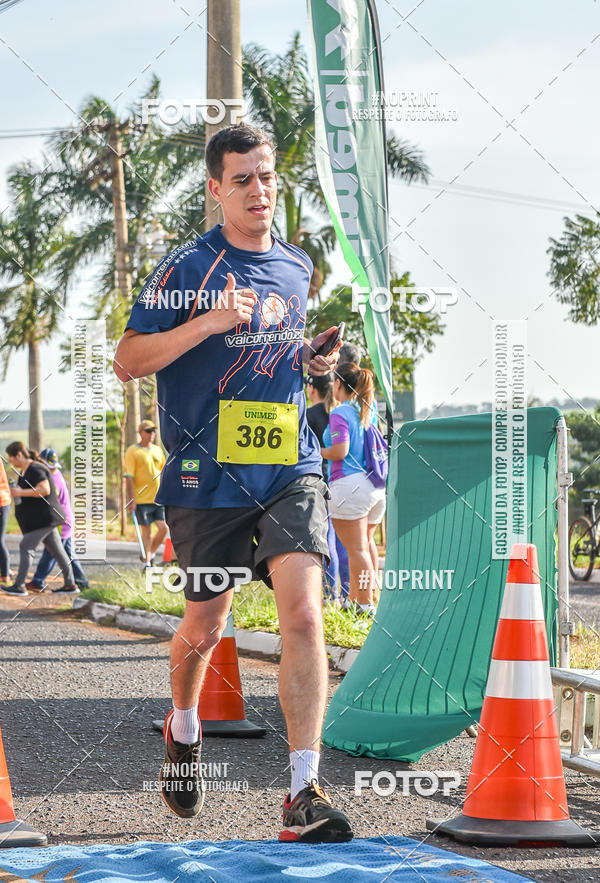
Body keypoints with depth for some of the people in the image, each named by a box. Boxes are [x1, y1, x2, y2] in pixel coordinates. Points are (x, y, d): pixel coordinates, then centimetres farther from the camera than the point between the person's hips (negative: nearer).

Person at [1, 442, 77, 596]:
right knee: (56, 550, 10)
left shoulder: (35, 469, -17)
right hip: (44, 518, 11)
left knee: (25, 547, -10)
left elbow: (45, 490, -27)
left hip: (43, 517, -11)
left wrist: (20, 492, -23)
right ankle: (70, 585, 11)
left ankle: (19, 586, -9)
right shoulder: (24, 470, 15)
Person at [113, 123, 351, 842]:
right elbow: (127, 360, -9)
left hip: (291, 467, 3)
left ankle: (304, 794, -17)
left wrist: (311, 354, 8)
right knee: (204, 628, 11)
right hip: (208, 475, -2)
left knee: (303, 613, -16)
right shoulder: (188, 267, -5)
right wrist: (209, 322, -21)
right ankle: (183, 730, 44)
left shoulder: (297, 267, 12)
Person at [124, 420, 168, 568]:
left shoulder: (158, 450, 13)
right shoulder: (133, 451, -4)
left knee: (163, 528, -2)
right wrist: (131, 499, -15)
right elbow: (129, 477, -8)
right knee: (145, 530, -1)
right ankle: (147, 560, 9)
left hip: (158, 498, 5)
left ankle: (150, 552, 18)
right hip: (142, 499, -5)